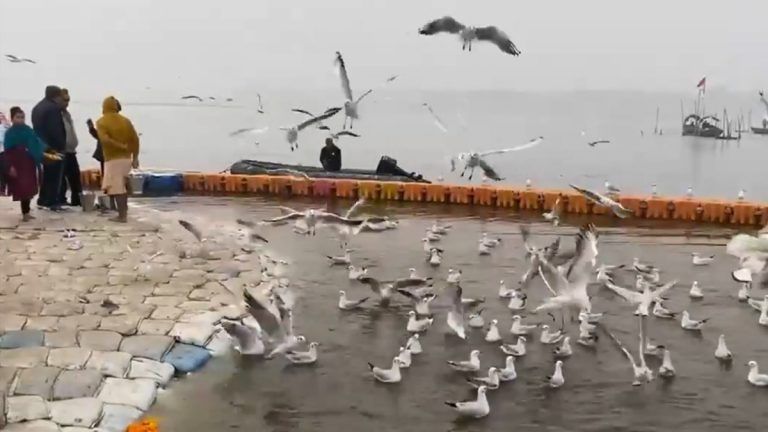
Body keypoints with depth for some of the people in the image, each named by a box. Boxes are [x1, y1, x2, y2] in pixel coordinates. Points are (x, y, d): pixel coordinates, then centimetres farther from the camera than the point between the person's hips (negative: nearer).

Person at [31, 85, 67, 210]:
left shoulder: (37, 107, 15)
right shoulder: (53, 108, -16)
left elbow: (36, 127, 17)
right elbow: (56, 130, -21)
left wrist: (40, 143, 17)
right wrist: (61, 146, -15)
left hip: (42, 146, 9)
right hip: (54, 147, -9)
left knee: (46, 174, 16)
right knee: (55, 175, -4)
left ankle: (43, 199, 20)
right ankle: (53, 201, -4)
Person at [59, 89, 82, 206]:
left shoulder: (67, 113, 16)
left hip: (71, 152, 9)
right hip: (62, 153, -9)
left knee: (75, 177, 14)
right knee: (62, 180, -3)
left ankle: (77, 200, 23)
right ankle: (61, 201, 2)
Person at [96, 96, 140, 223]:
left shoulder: (101, 122, -5)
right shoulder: (125, 120, 7)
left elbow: (105, 139, -21)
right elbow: (135, 139, 3)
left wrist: (121, 146, -14)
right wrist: (135, 157, 7)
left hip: (112, 159, -6)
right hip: (126, 158, 6)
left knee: (116, 189, -4)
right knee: (122, 187, 18)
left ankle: (122, 216, -6)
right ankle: (124, 212, 21)